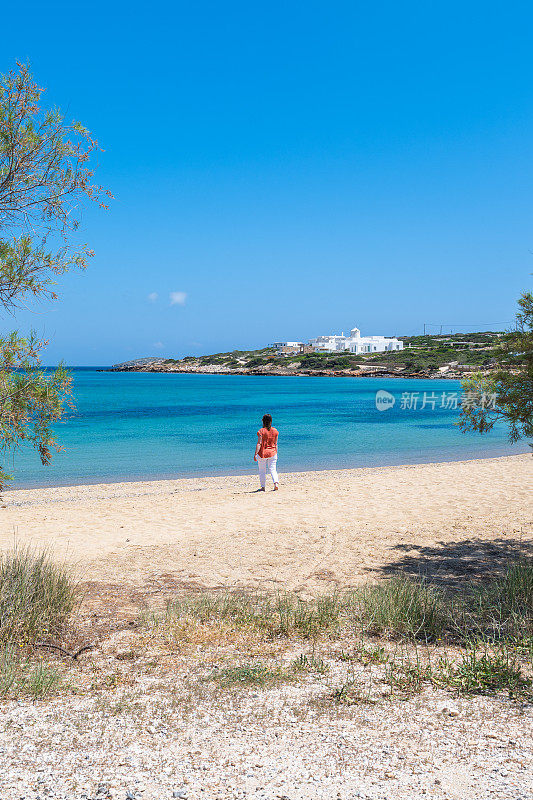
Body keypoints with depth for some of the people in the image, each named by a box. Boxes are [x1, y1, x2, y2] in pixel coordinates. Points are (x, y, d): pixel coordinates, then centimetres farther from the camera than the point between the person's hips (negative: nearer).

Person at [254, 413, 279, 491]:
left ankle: (263, 487, 14)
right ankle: (276, 483, -12)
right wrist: (276, 453, 15)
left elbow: (259, 444, -14)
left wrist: (255, 454, -12)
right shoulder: (275, 431, 2)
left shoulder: (261, 431, -10)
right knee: (273, 469, 8)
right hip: (272, 453, 3)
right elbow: (275, 444, 6)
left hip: (262, 453, -3)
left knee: (262, 470, 9)